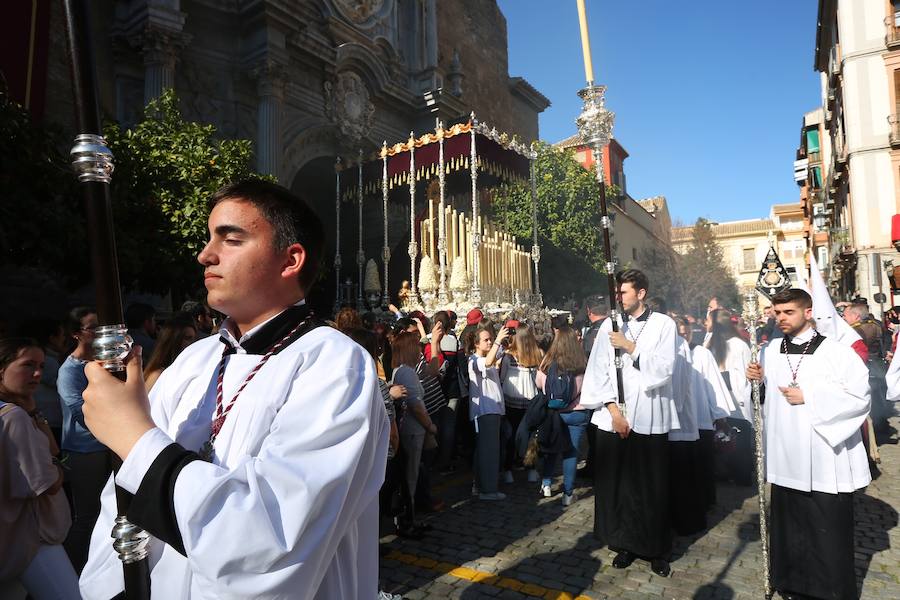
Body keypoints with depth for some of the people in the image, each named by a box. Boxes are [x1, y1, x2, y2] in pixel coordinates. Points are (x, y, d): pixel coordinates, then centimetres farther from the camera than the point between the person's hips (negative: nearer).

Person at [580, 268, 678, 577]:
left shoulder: (664, 324, 1)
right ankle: (625, 543, 25)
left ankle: (657, 549, 25)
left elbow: (664, 368, -9)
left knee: (652, 486, 7)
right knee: (617, 484, 7)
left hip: (649, 418, -2)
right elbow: (599, 373, 1)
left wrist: (630, 346, -14)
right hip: (613, 418, 2)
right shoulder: (610, 327, 5)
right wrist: (614, 410, -7)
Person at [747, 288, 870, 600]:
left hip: (825, 460, -4)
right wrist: (759, 380, -4)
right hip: (785, 457, 5)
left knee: (829, 530, 7)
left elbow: (860, 396, -13)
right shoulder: (770, 351, 6)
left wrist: (809, 397, -16)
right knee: (788, 524, 15)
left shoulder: (835, 351, -9)